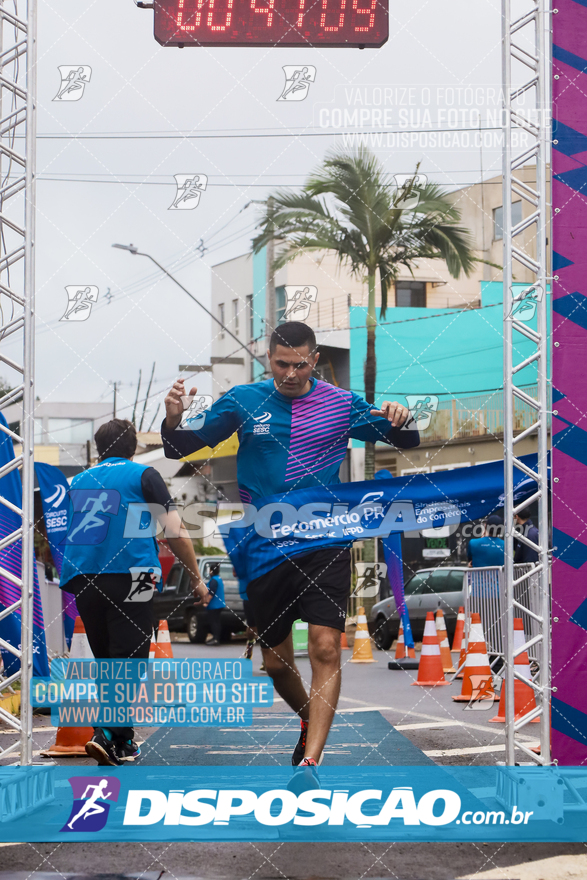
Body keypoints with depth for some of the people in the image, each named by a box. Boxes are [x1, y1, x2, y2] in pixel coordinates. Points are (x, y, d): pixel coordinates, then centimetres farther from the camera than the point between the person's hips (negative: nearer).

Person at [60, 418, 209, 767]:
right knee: (129, 660, -4)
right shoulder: (143, 475, 4)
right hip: (129, 577, -5)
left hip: (82, 579, 5)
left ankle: (123, 740, 17)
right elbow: (175, 531, -3)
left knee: (107, 660, 15)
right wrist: (197, 578, 5)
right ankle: (107, 734, -21)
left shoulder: (78, 481, 17)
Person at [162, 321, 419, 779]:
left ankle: (311, 760, -17)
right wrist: (173, 421, -17)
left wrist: (400, 421, -14)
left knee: (325, 649, -16)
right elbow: (182, 449, 5)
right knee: (276, 661, 9)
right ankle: (310, 722, 38)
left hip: (325, 544, -1)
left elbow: (407, 442, 9)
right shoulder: (242, 401, 2)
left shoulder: (342, 404, 3)